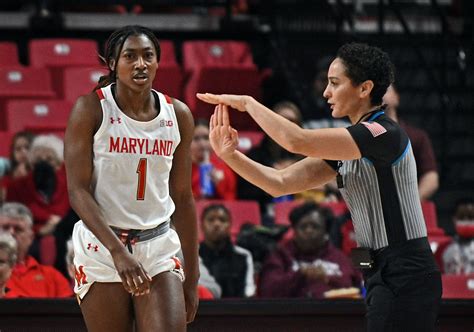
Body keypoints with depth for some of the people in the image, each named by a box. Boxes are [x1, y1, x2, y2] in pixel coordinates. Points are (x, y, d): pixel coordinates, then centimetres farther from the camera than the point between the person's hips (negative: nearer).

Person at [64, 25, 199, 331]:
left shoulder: (178, 115, 4)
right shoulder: (91, 109, -7)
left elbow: (182, 198, 11)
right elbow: (78, 190, -11)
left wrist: (192, 277, 10)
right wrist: (117, 250, -24)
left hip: (159, 248, 3)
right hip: (101, 246, -3)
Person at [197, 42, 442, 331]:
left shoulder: (384, 133, -15)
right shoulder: (349, 144, 14)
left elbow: (297, 141, -23)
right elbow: (281, 183, 8)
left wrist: (247, 102, -10)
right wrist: (229, 155, -6)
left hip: (405, 277, -9)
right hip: (383, 275, 9)